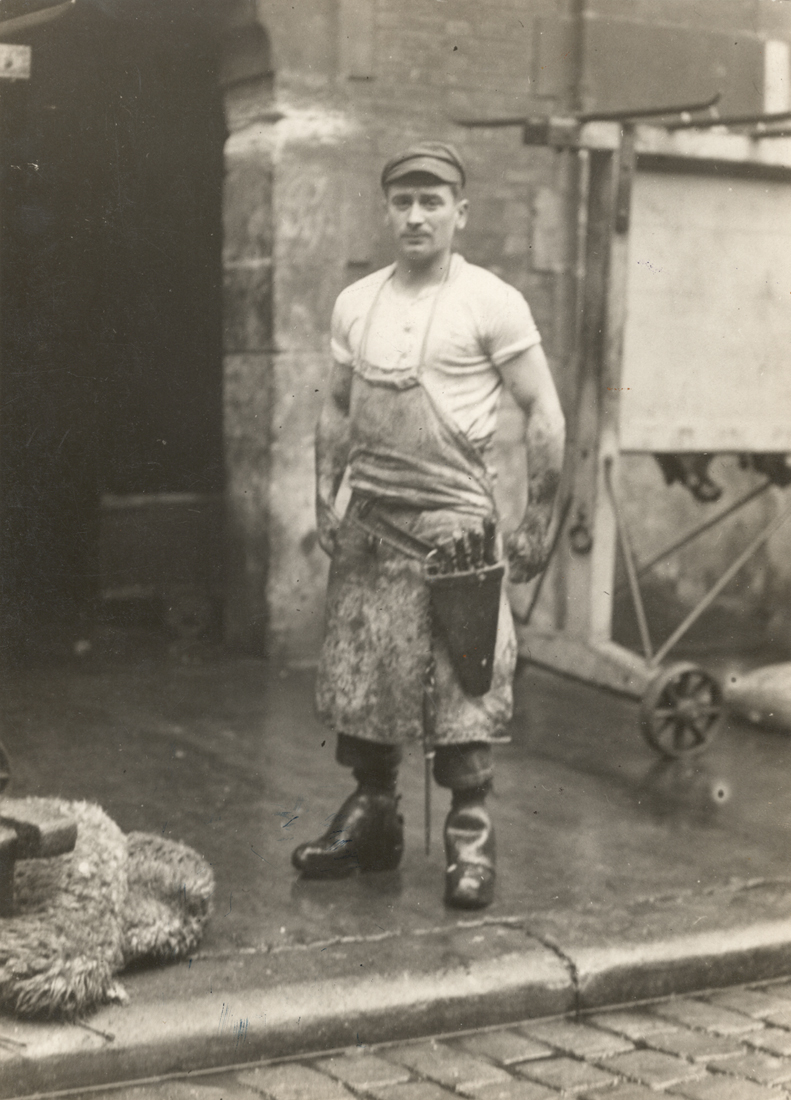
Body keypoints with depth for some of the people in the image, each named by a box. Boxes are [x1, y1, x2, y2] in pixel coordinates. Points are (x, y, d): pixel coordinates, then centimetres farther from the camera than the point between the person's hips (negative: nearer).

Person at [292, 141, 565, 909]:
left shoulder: (490, 303, -4)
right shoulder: (355, 304, 11)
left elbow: (542, 411, -4)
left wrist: (537, 520, -7)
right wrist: (325, 498, 9)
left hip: (453, 516, -5)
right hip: (369, 520, 5)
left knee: (464, 683, -5)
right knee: (358, 673, 10)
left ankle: (470, 837, 6)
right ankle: (371, 817, 24)